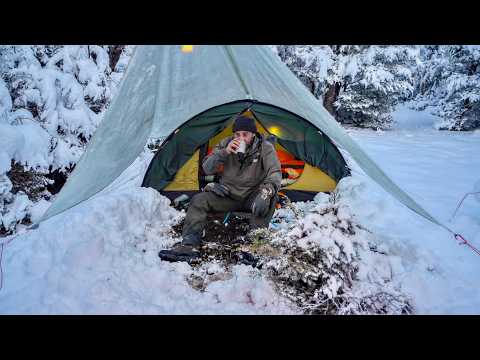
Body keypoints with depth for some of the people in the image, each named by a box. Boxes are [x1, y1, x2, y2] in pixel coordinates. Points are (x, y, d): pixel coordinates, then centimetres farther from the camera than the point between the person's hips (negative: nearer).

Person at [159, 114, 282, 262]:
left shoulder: (265, 147, -12)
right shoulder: (226, 144, -5)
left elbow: (275, 173, -22)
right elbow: (207, 169, -9)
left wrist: (267, 190, -43)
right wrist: (224, 152, -25)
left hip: (252, 196, -2)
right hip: (227, 195, 3)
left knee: (269, 198, -34)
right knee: (199, 200, -18)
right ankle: (189, 245, -24)